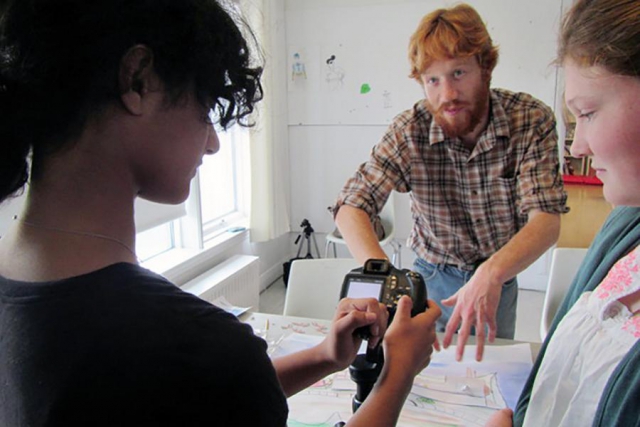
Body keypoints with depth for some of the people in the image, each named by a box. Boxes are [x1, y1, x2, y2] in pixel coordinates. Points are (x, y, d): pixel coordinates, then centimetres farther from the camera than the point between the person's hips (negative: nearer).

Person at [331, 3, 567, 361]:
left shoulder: (532, 120, -23)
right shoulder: (409, 131, -23)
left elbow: (546, 220, -29)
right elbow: (351, 208, -26)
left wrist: (492, 272, -48)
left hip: (501, 277, 1)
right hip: (435, 275, 0)